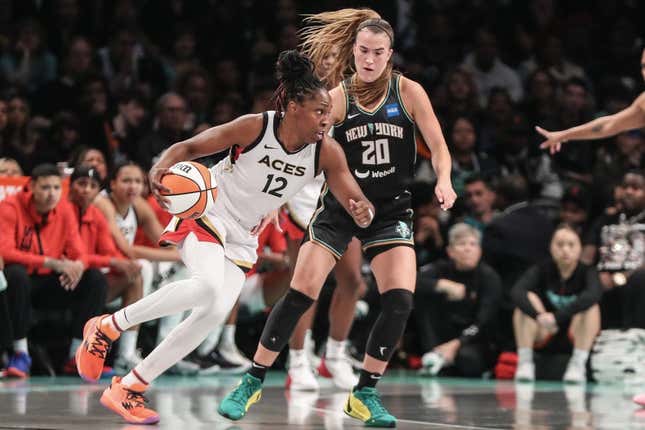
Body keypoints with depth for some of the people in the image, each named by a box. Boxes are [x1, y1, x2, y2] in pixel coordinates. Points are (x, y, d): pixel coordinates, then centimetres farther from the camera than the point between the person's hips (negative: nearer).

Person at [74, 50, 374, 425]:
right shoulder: (256, 127, -20)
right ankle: (108, 327, -13)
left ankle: (129, 389, 0)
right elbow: (190, 147, -13)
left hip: (242, 241, 5)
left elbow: (359, 204, -9)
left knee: (214, 313, -11)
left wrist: (363, 212, -34)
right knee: (209, 286, -32)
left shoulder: (327, 152, -9)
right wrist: (162, 169, -33)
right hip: (207, 214, -5)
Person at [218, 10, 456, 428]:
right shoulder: (338, 98, -5)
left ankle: (365, 393, -1)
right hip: (340, 205, -1)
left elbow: (438, 146, -4)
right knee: (300, 294, -9)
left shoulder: (408, 91, -4)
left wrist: (444, 181, -24)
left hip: (391, 209, 1)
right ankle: (253, 382, 4)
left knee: (400, 300, -15)